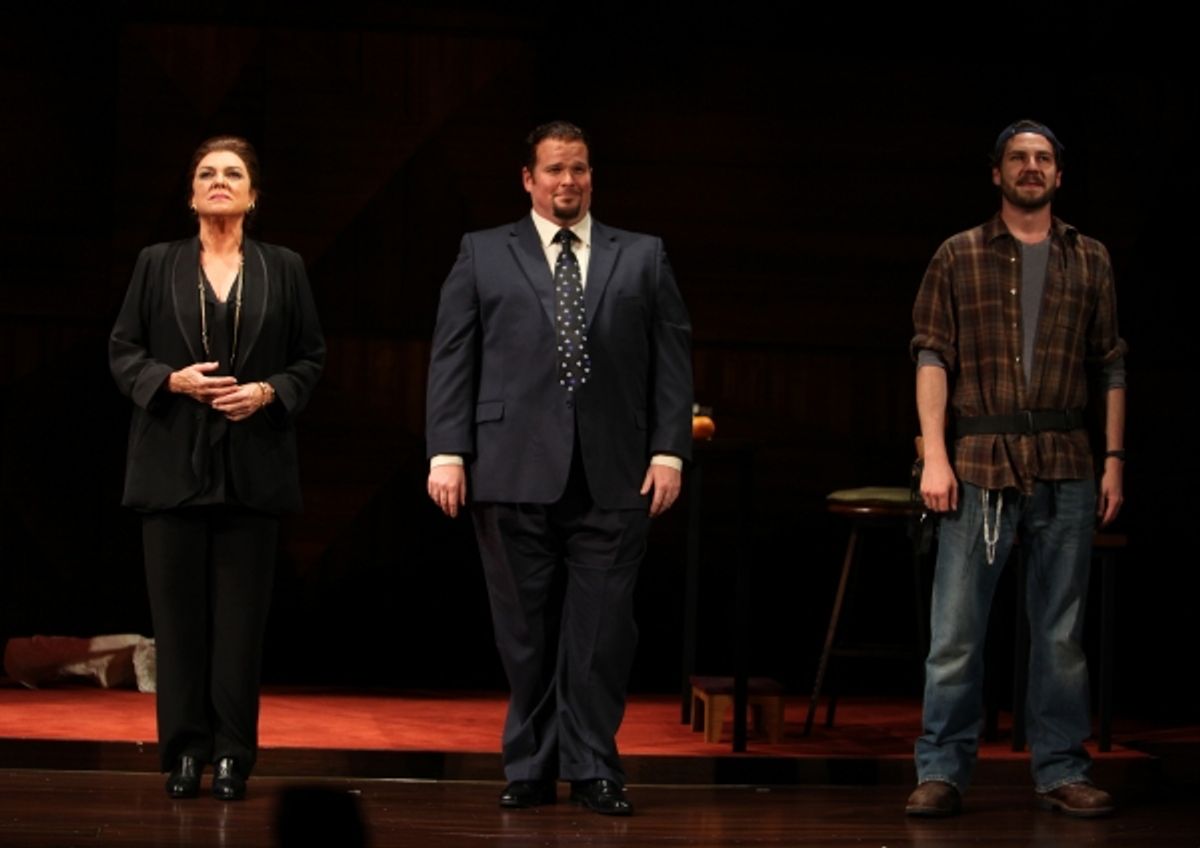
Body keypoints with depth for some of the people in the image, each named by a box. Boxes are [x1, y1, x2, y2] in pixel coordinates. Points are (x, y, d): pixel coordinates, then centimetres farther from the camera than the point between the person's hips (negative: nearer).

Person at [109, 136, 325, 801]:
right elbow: (122, 352, 6)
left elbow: (311, 357, 9)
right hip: (173, 464, 0)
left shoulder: (283, 269, 8)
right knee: (178, 611, 0)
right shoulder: (157, 265, 8)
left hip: (252, 466, 0)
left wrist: (268, 391, -9)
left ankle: (233, 752, 5)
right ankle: (184, 750, 6)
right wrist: (174, 380, -11)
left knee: (241, 614, 0)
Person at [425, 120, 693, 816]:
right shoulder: (483, 255, 10)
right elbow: (451, 359, 5)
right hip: (514, 471, 0)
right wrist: (447, 451, -4)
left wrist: (669, 450, -2)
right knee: (524, 628, 5)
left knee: (603, 627, -1)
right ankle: (531, 768, 15)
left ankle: (593, 769, 8)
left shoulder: (643, 258, 12)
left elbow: (674, 359, 8)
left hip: (613, 474, 0)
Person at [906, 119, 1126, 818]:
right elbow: (933, 358, 1)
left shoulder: (1090, 261, 12)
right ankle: (942, 772, 4)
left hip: (1066, 470, 2)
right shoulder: (960, 258, 7)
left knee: (1062, 631, 6)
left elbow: (1112, 366, 11)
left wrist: (1115, 459, 4)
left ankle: (1062, 772, 14)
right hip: (980, 466, -1)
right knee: (956, 629, -2)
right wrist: (935, 455, -9)